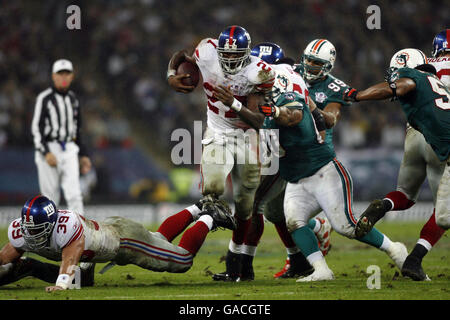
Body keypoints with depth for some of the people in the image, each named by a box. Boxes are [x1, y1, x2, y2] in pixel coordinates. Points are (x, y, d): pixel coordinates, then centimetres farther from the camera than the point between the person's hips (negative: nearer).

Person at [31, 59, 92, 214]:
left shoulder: (73, 98, 14)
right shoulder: (45, 98, -4)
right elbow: (36, 128, -9)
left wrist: (83, 155, 18)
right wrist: (46, 153, -18)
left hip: (69, 150, 4)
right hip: (49, 148, -4)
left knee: (74, 194, -9)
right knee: (51, 196, -2)